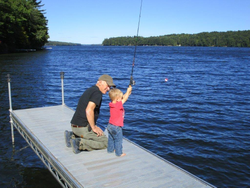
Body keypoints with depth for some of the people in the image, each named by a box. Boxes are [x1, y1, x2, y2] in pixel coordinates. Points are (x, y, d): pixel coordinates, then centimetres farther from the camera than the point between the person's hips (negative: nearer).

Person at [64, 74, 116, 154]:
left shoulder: (89, 90, 17)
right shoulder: (97, 93, -13)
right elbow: (89, 110, -28)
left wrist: (94, 126, 18)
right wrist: (94, 127, -17)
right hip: (83, 127, -9)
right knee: (106, 143, 1)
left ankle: (72, 135, 11)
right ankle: (80, 143, -13)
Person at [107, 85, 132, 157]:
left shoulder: (112, 104, 0)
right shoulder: (118, 105, -25)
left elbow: (123, 97, 6)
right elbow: (124, 99, -16)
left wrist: (128, 92, 2)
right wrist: (128, 91, -6)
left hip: (110, 125, 9)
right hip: (116, 127, -8)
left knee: (111, 139, 22)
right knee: (118, 140, 4)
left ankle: (110, 149, 37)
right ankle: (119, 153, 13)